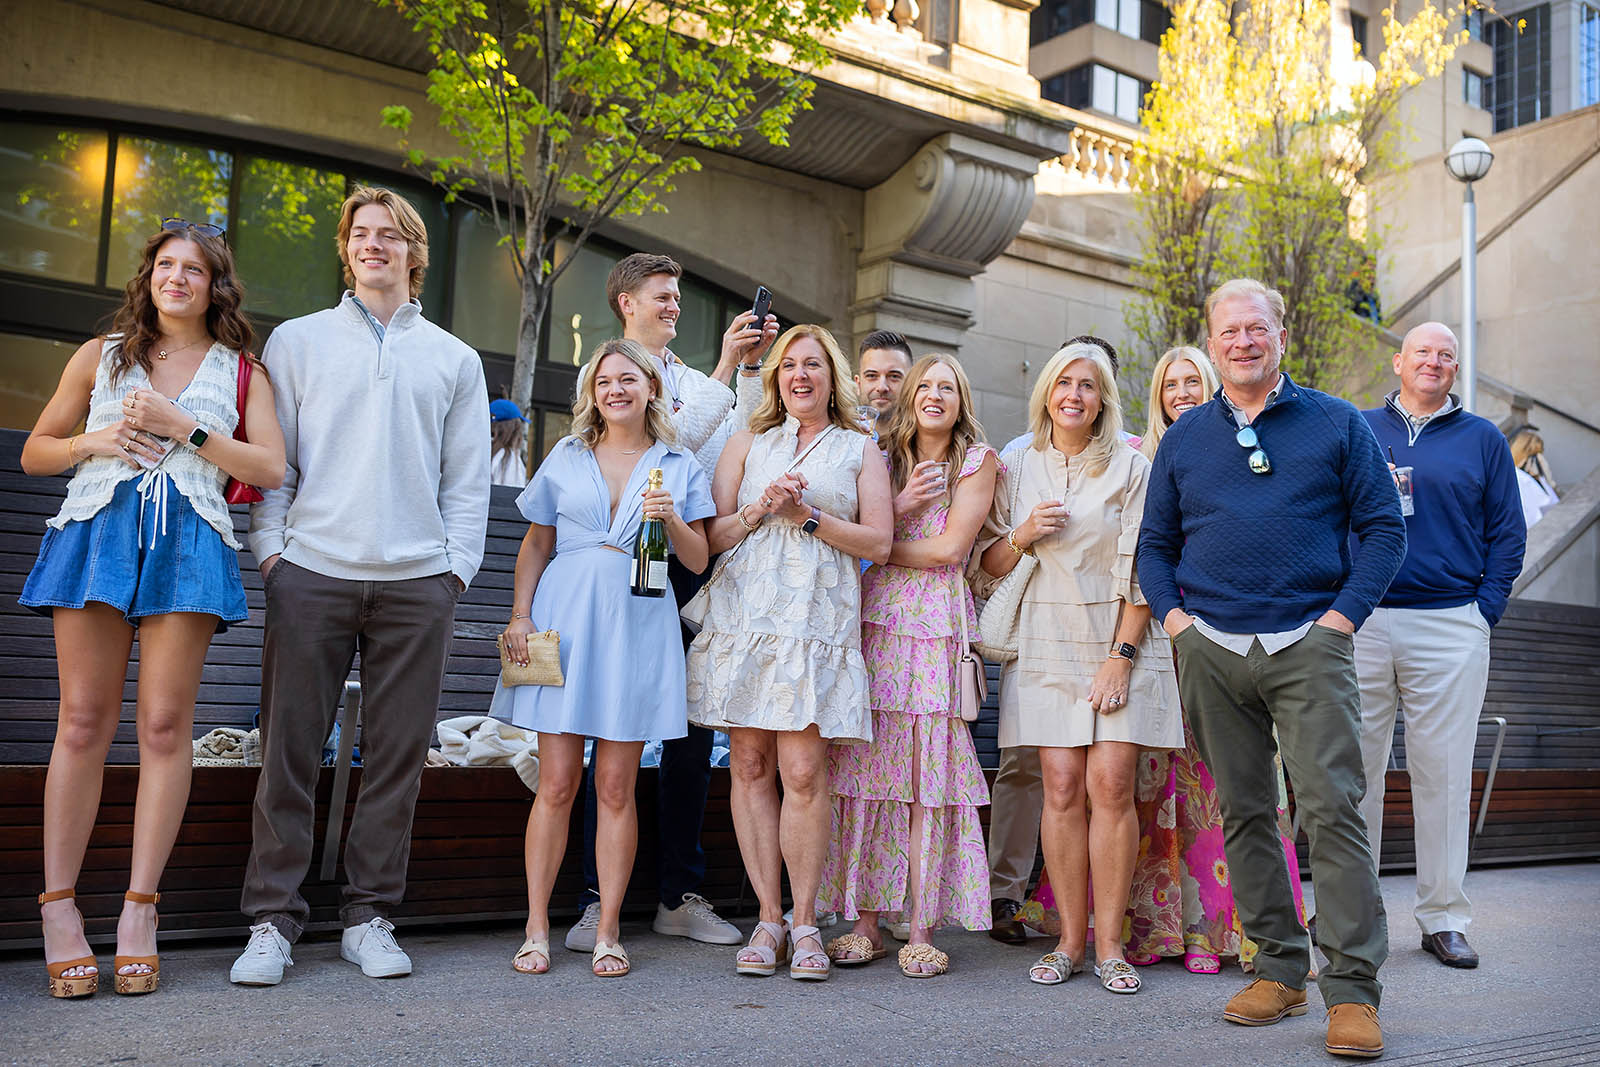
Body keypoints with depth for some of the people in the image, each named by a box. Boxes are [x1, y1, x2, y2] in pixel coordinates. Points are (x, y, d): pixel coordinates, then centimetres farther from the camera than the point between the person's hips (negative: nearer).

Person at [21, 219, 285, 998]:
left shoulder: (240, 372, 15)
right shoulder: (100, 356, 19)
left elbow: (270, 469, 4)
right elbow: (34, 453, 20)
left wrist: (185, 429, -4)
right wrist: (96, 441, 0)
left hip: (188, 543, -1)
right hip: (97, 530, 1)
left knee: (164, 724, -5)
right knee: (84, 721, -4)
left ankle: (139, 908, 0)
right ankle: (57, 905, 2)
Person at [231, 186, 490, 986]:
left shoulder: (455, 360, 16)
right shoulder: (296, 342, 14)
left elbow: (468, 478, 12)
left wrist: (456, 565, 2)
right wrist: (270, 546, -2)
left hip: (417, 582, 1)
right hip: (312, 571, -1)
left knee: (396, 754, 3)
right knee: (289, 750, -1)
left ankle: (368, 917, 14)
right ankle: (272, 921, 9)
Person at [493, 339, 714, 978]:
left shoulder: (679, 468, 10)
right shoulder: (566, 458, 13)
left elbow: (699, 562, 8)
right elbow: (535, 544, 15)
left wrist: (672, 519, -10)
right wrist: (520, 614, 3)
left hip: (637, 627, 0)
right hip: (564, 620, 1)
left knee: (616, 787, 0)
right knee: (557, 782, -2)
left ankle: (608, 931, 9)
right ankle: (537, 929, 7)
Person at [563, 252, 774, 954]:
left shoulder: (691, 379, 23)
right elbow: (675, 436, -10)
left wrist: (750, 368, -1)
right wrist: (725, 367, -11)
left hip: (691, 570, 6)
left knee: (693, 733, 6)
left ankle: (680, 896, 15)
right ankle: (599, 899, 4)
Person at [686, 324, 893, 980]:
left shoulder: (860, 451, 15)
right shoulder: (749, 444, 19)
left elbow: (878, 542, 4)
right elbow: (711, 536, 12)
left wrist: (808, 515, -6)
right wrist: (760, 509, -5)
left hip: (818, 622, -2)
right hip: (745, 613, 2)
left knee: (803, 771, -10)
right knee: (750, 765, -1)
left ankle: (804, 921, 2)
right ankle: (768, 918, 8)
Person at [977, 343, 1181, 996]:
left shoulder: (1130, 468, 4)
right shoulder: (1017, 467, 11)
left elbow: (1140, 571, -2)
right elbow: (988, 566, 13)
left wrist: (1122, 655, -10)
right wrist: (1022, 536, -7)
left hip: (1119, 642, -2)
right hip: (1046, 643, 2)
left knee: (1111, 785, -8)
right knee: (1062, 789, -3)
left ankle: (1109, 946, 1)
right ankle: (1069, 940, 6)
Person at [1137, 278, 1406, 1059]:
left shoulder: (1336, 423, 7)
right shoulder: (1183, 438, 14)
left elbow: (1383, 528, 4)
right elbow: (1155, 543, 17)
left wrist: (1343, 615, -7)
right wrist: (1172, 615, 1)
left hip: (1307, 644, -3)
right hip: (1211, 649, 3)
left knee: (1333, 807, -8)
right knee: (1242, 812, 7)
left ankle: (1353, 987, -1)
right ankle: (1279, 967, 18)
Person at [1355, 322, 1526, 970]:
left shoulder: (1482, 440, 12)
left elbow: (1507, 533, 10)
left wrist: (1485, 611, -1)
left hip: (1450, 630, 0)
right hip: (1360, 626, 0)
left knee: (1444, 774, 4)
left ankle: (1443, 917, 14)